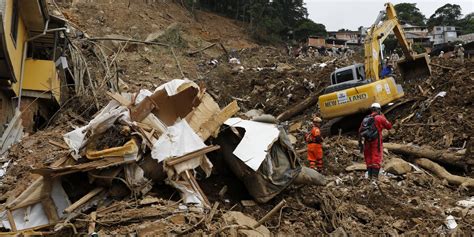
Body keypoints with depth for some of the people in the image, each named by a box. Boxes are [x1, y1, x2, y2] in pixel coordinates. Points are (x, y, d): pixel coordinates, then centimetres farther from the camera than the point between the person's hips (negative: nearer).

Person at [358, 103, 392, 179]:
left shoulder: (365, 119, 11)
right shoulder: (380, 118, -3)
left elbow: (360, 132, 9)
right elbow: (389, 126, 9)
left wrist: (360, 143, 13)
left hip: (367, 142, 5)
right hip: (376, 142, -5)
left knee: (368, 160, 12)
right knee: (377, 159, -4)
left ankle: (370, 176, 14)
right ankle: (374, 176, -11)